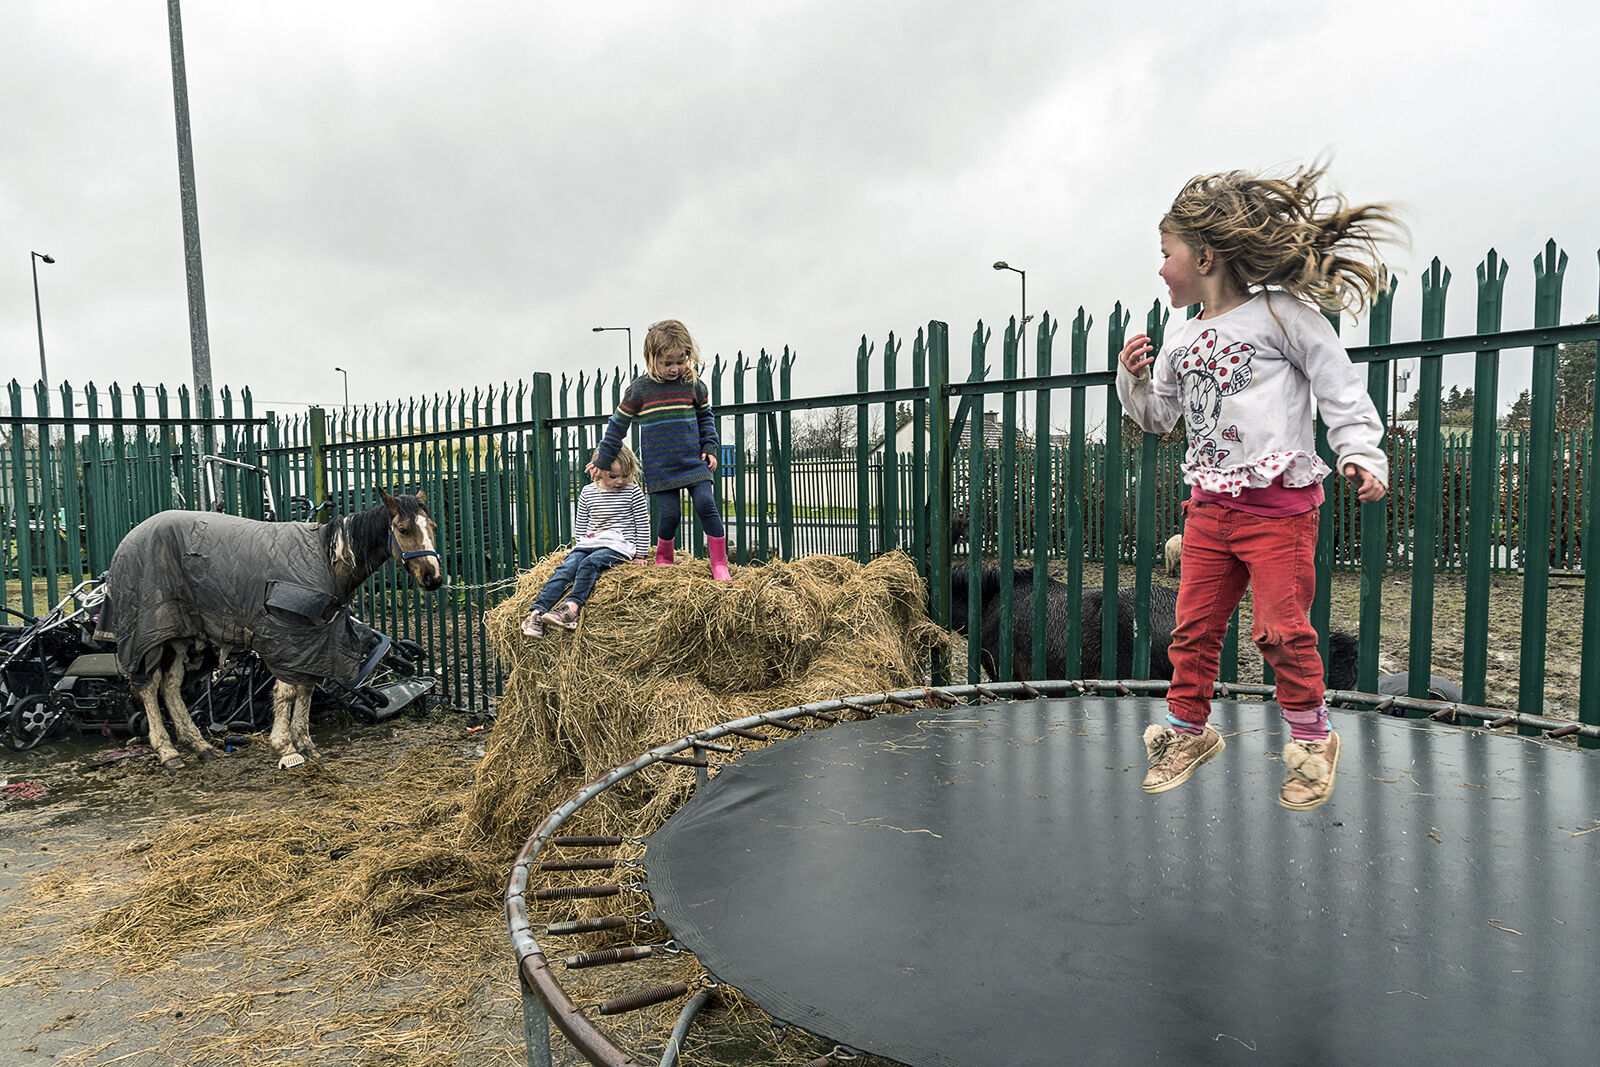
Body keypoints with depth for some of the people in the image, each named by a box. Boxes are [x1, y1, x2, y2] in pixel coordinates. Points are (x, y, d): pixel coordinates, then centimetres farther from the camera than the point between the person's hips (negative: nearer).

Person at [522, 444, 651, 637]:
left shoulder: (633, 492, 1)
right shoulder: (588, 492, 10)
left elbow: (643, 525, 3)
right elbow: (580, 525, 18)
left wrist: (640, 555, 1)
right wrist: (578, 547, 12)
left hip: (619, 546, -4)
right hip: (588, 544, 4)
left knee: (590, 563, -32)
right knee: (565, 568, -22)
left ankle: (572, 607, -51)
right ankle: (536, 612, -35)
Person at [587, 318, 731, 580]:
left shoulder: (694, 385, 2)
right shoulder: (640, 388, -3)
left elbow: (705, 417, 17)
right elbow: (618, 424, 5)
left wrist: (709, 448, 5)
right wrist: (602, 459, 9)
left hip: (694, 461, 2)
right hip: (660, 468, -1)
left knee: (706, 505, -11)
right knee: (670, 514, -6)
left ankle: (719, 562, -1)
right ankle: (663, 559, 22)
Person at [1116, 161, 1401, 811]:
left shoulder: (1282, 313, -3)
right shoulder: (1179, 343, 14)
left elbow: (1340, 387, -2)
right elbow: (1158, 417, 21)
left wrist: (1362, 453, -12)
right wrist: (1133, 378, 3)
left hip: (1278, 505, -5)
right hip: (1209, 507, 6)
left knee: (1281, 629, -5)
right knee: (1194, 626, 7)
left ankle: (1311, 738, 16)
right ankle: (1188, 729, 24)